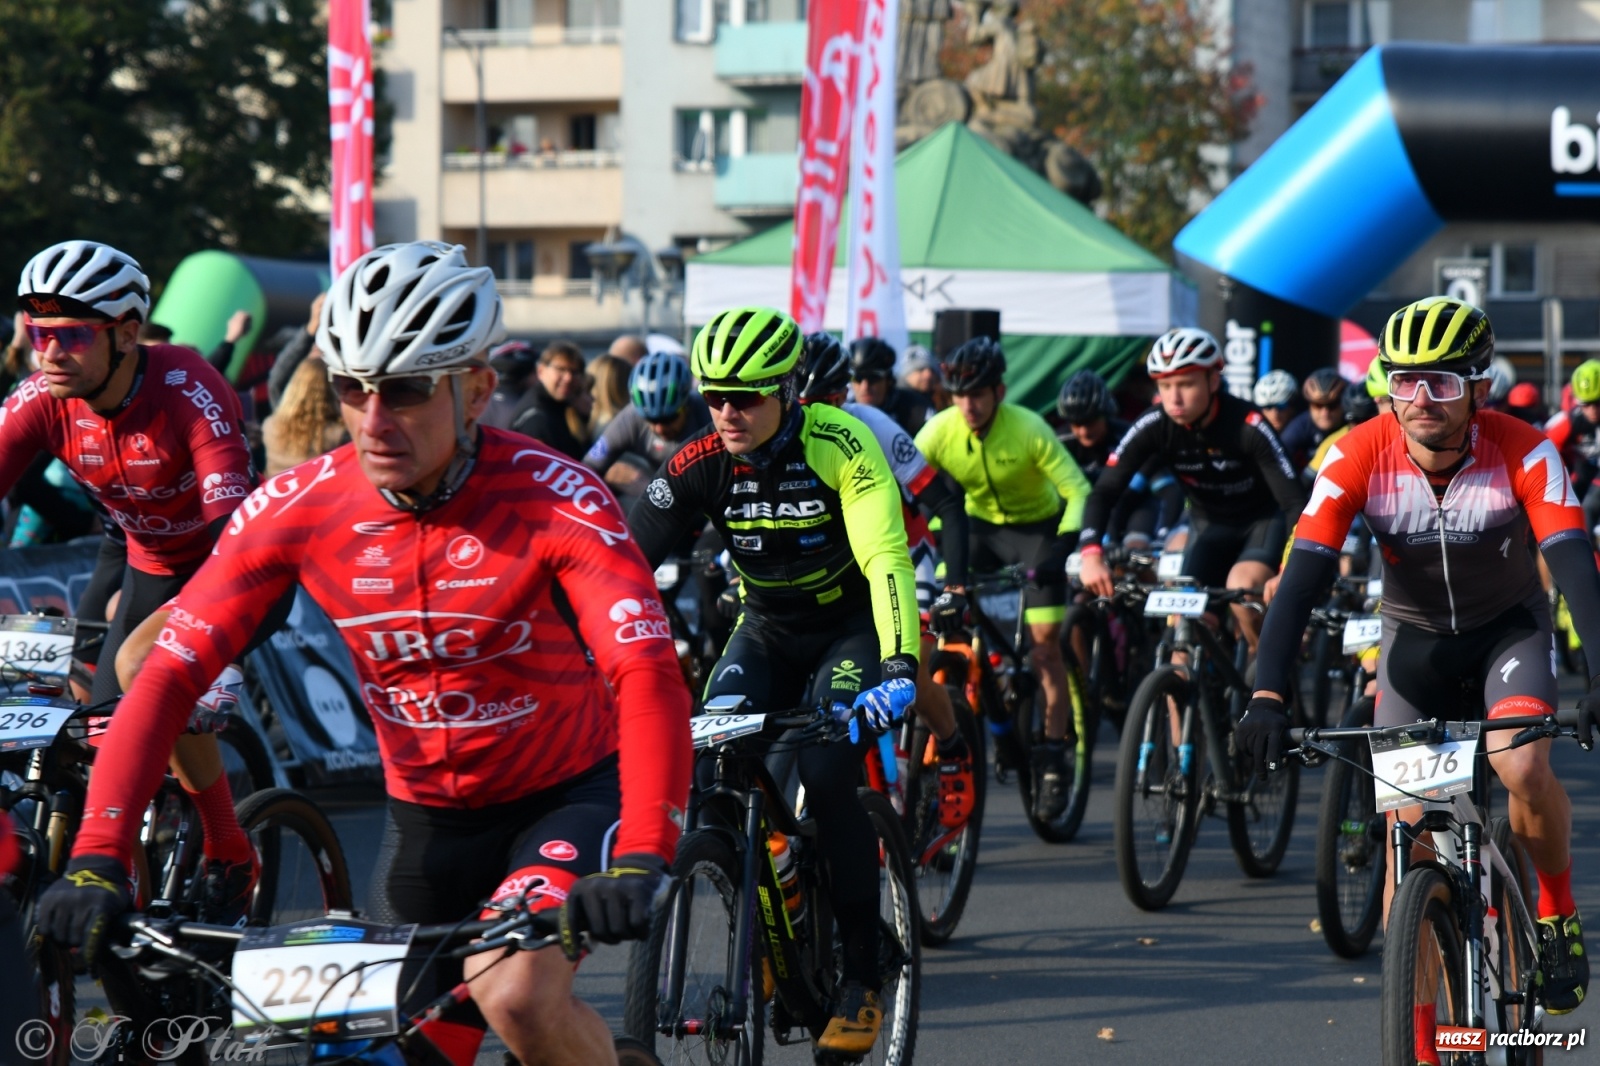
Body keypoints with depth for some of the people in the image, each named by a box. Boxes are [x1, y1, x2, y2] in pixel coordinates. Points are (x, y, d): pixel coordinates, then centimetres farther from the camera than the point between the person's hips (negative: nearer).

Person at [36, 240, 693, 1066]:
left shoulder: (554, 500, -24)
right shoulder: (298, 508, -14)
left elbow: (649, 677, -34)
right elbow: (168, 677, -18)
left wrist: (640, 860, -50)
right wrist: (96, 860, -31)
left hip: (568, 792, -4)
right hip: (430, 813, 4)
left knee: (517, 995, -30)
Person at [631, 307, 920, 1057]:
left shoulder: (841, 447, -25)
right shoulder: (701, 465, -13)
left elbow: (887, 560, -34)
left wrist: (898, 669, -48)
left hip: (850, 628, -4)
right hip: (766, 634, 4)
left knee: (826, 775, -25)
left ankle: (862, 974, -13)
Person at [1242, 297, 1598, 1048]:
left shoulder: (1523, 454, -27)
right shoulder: (1359, 458, -25)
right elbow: (1302, 577, -30)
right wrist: (1267, 698, -42)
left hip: (1508, 626, -2)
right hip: (1415, 633, 2)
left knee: (1521, 765, -29)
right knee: (1405, 827, -4)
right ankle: (1418, 1039, 7)